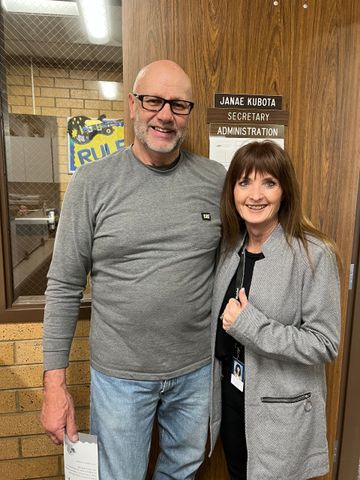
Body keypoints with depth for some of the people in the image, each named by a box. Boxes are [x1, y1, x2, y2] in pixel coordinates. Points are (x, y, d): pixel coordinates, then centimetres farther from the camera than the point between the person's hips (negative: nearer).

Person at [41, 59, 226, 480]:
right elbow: (64, 286, -7)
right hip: (119, 373, -2)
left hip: (197, 369, 3)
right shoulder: (93, 182, -10)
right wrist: (54, 382, -6)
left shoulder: (217, 181, -4)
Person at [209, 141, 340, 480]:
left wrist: (250, 325, -26)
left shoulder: (314, 254, -21)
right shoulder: (230, 247, -2)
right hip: (229, 396, 6)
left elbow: (325, 344, -20)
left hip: (281, 412, -5)